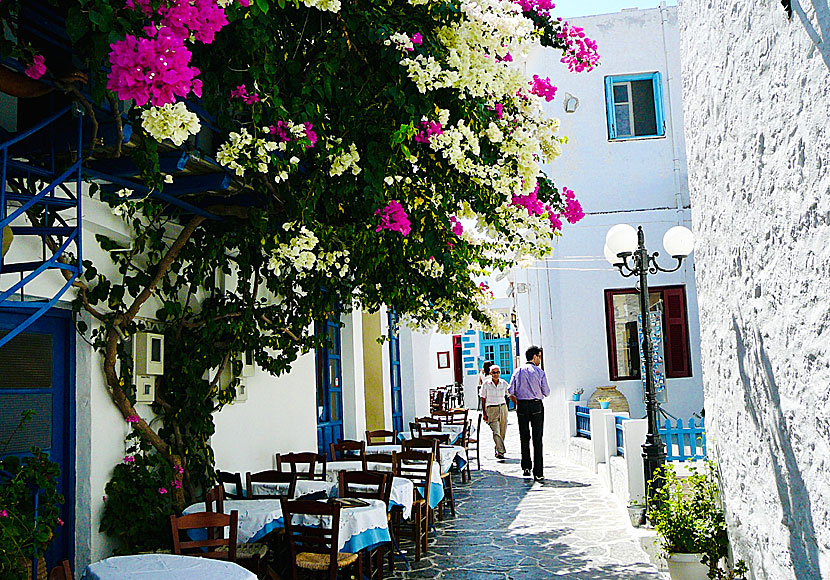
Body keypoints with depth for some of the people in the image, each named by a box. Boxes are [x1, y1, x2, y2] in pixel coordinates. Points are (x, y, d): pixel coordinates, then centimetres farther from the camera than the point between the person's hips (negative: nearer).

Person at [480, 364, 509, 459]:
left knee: (502, 432, 6)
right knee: (496, 432, -16)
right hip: (491, 410, -3)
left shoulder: (504, 383, 4)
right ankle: (500, 451, -20)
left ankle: (497, 450, 23)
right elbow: (483, 399, 3)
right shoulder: (486, 384, -1)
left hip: (503, 408, 3)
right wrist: (484, 413, 0)